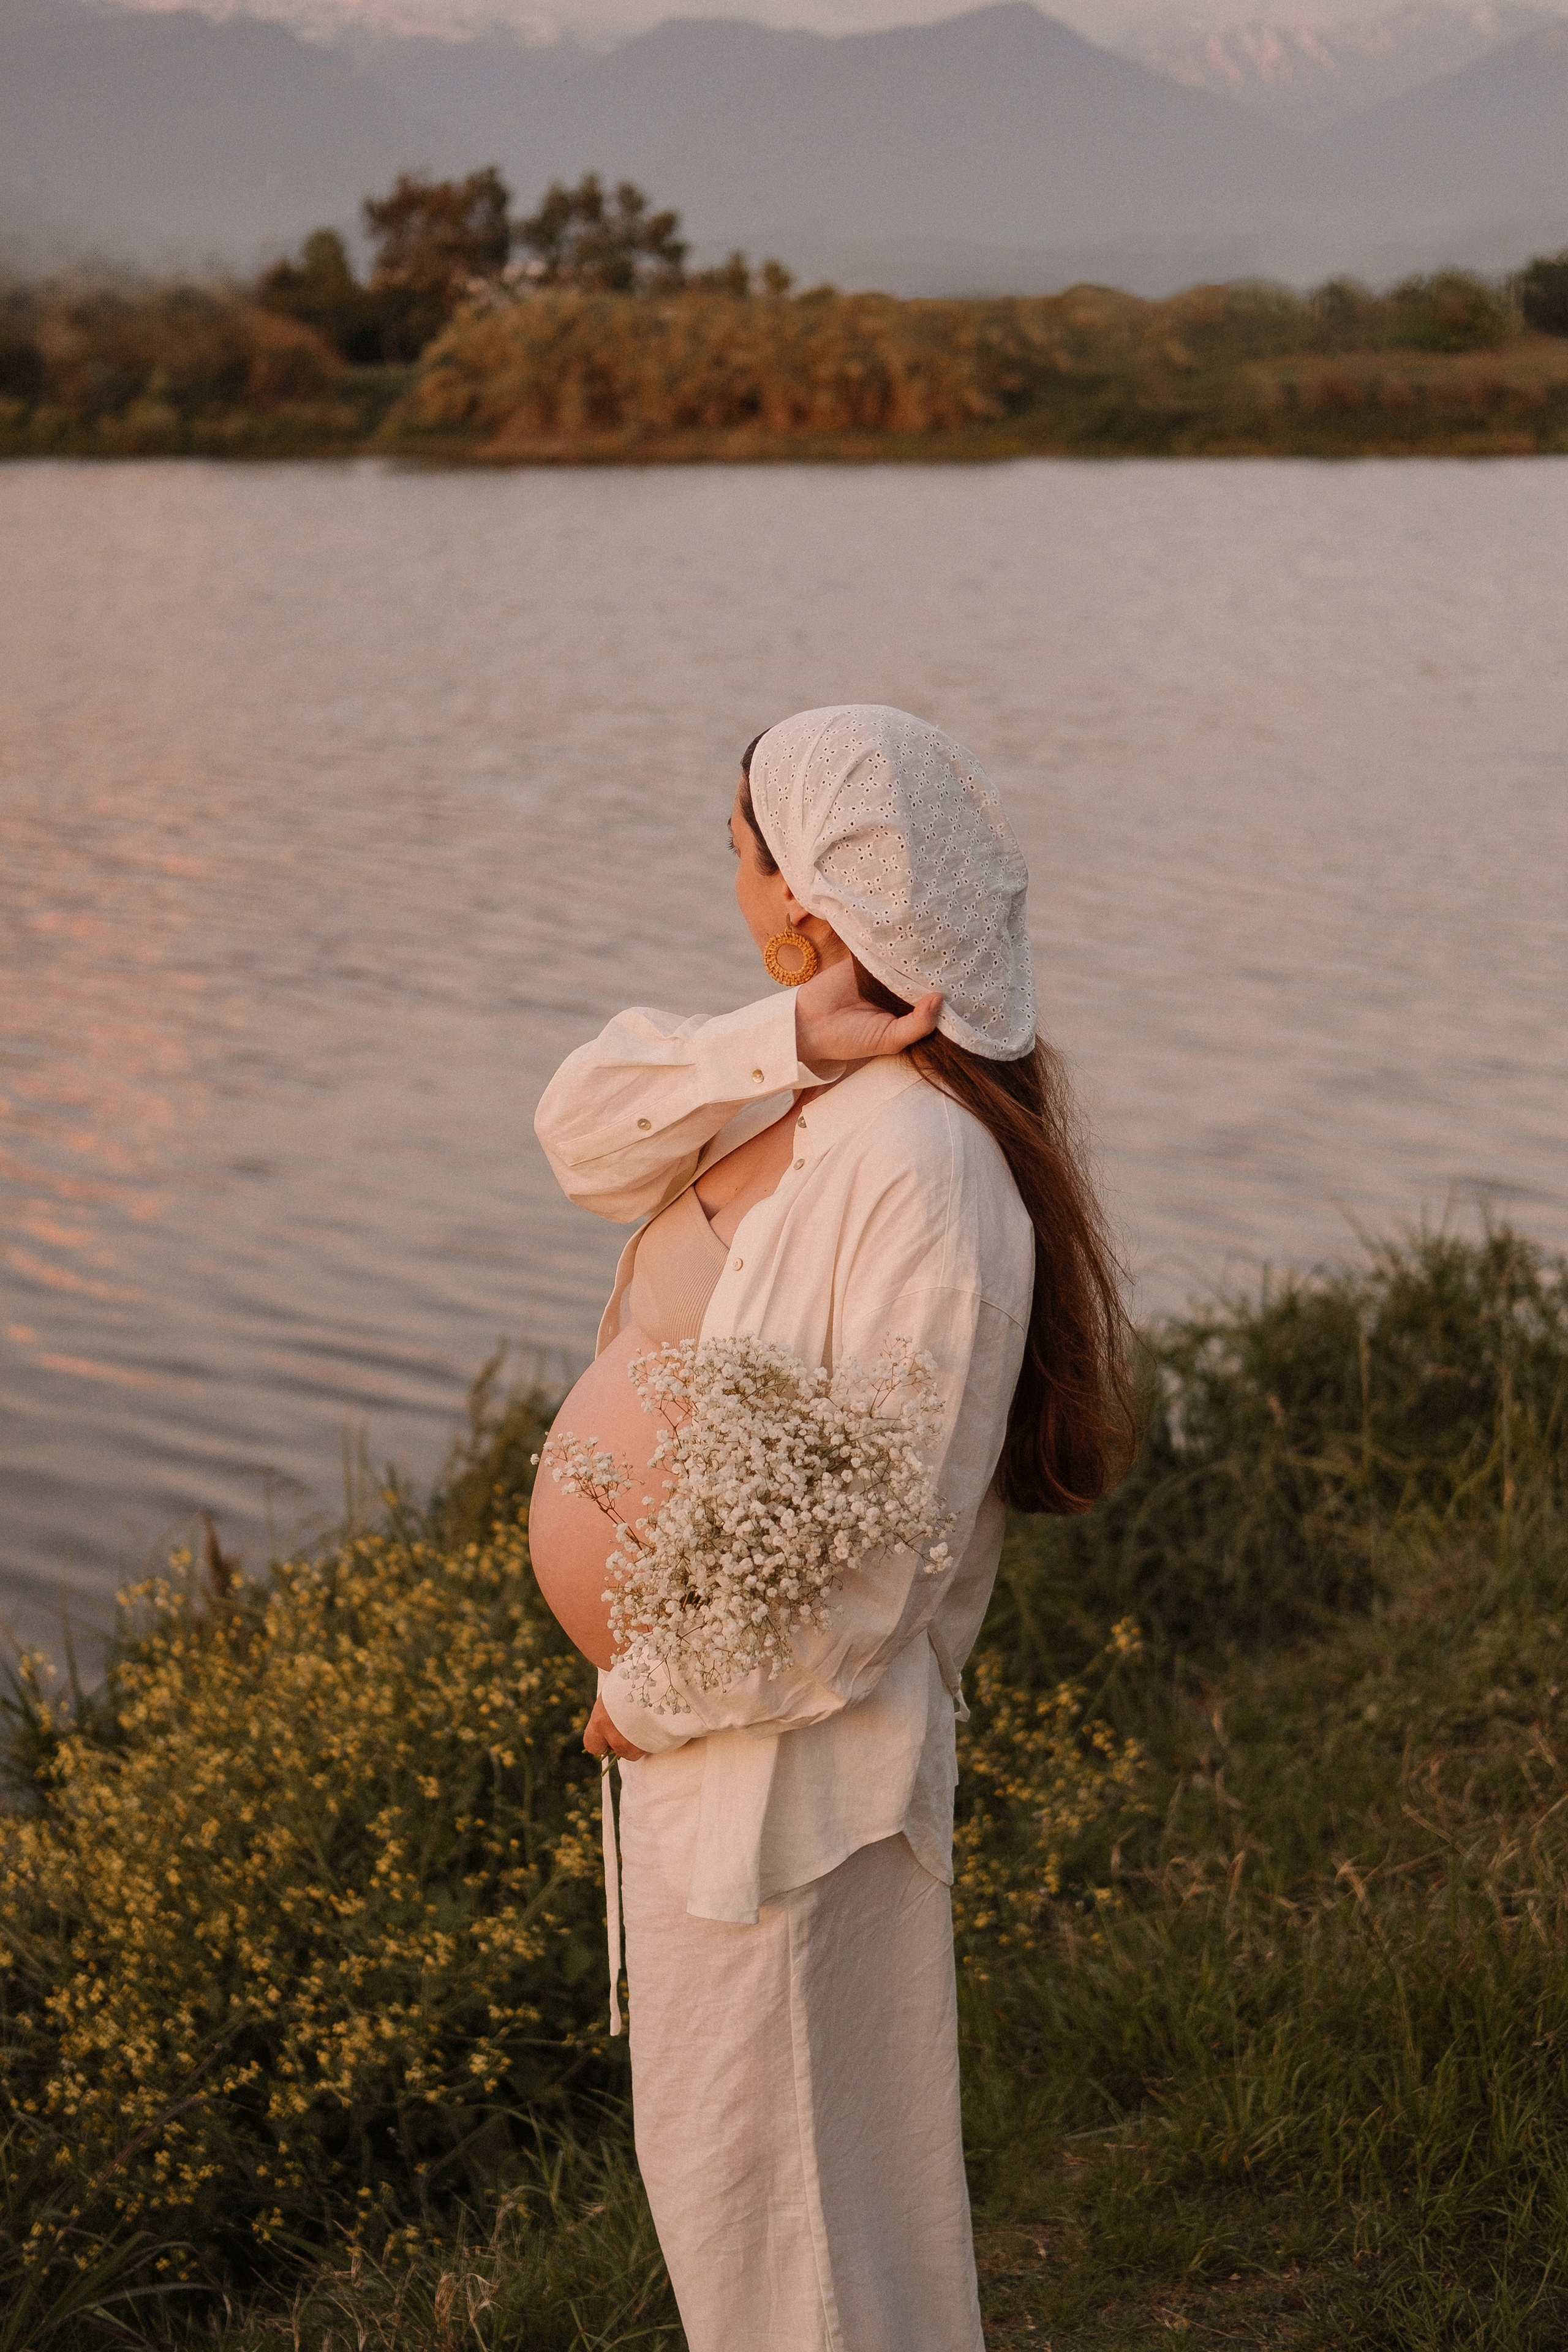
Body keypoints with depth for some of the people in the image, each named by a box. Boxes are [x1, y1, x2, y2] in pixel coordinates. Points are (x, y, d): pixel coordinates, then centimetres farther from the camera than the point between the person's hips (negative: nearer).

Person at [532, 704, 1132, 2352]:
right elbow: (586, 1134, -6)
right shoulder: (796, 1090, 0)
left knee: (774, 2164, 9)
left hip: (795, 1746, -9)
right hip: (695, 1692, 9)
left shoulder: (922, 1164, -28)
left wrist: (655, 1703, -16)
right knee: (708, 2145, 25)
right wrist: (789, 1039, -20)